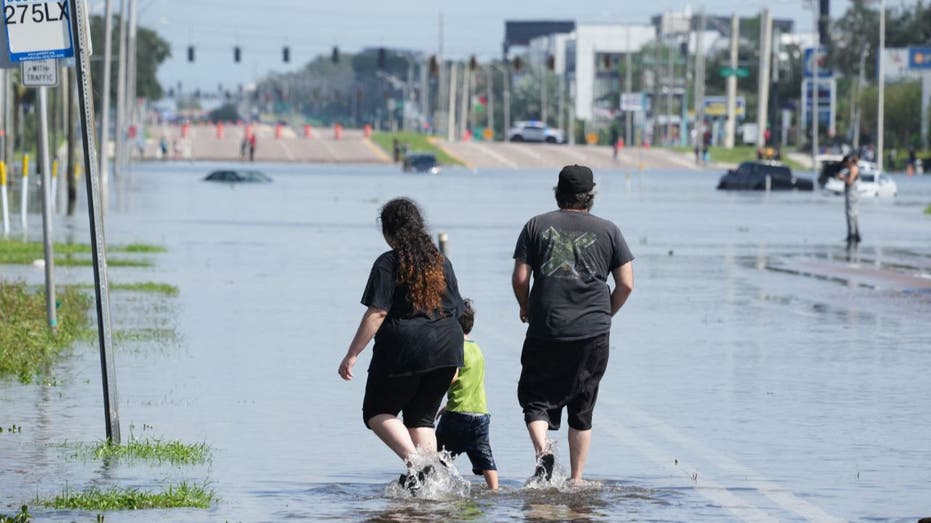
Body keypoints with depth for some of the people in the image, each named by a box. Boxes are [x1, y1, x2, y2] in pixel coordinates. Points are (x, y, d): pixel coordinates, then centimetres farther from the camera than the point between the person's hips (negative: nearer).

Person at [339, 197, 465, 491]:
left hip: (402, 351, -6)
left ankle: (413, 462, -14)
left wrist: (352, 354, -10)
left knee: (377, 412, 9)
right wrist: (453, 362, 24)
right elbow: (455, 313, 15)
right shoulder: (442, 263, 12)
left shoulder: (388, 264, -6)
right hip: (445, 352, 6)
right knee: (421, 417, 14)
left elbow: (377, 313, -13)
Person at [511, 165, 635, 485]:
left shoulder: (537, 226, 5)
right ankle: (576, 480, 12)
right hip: (593, 336, 1)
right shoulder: (608, 231, 6)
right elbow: (626, 284, 3)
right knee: (581, 410, 12)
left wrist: (526, 310, 17)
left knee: (536, 398, 9)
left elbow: (520, 279, 0)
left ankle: (542, 450, -18)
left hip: (545, 332, -1)